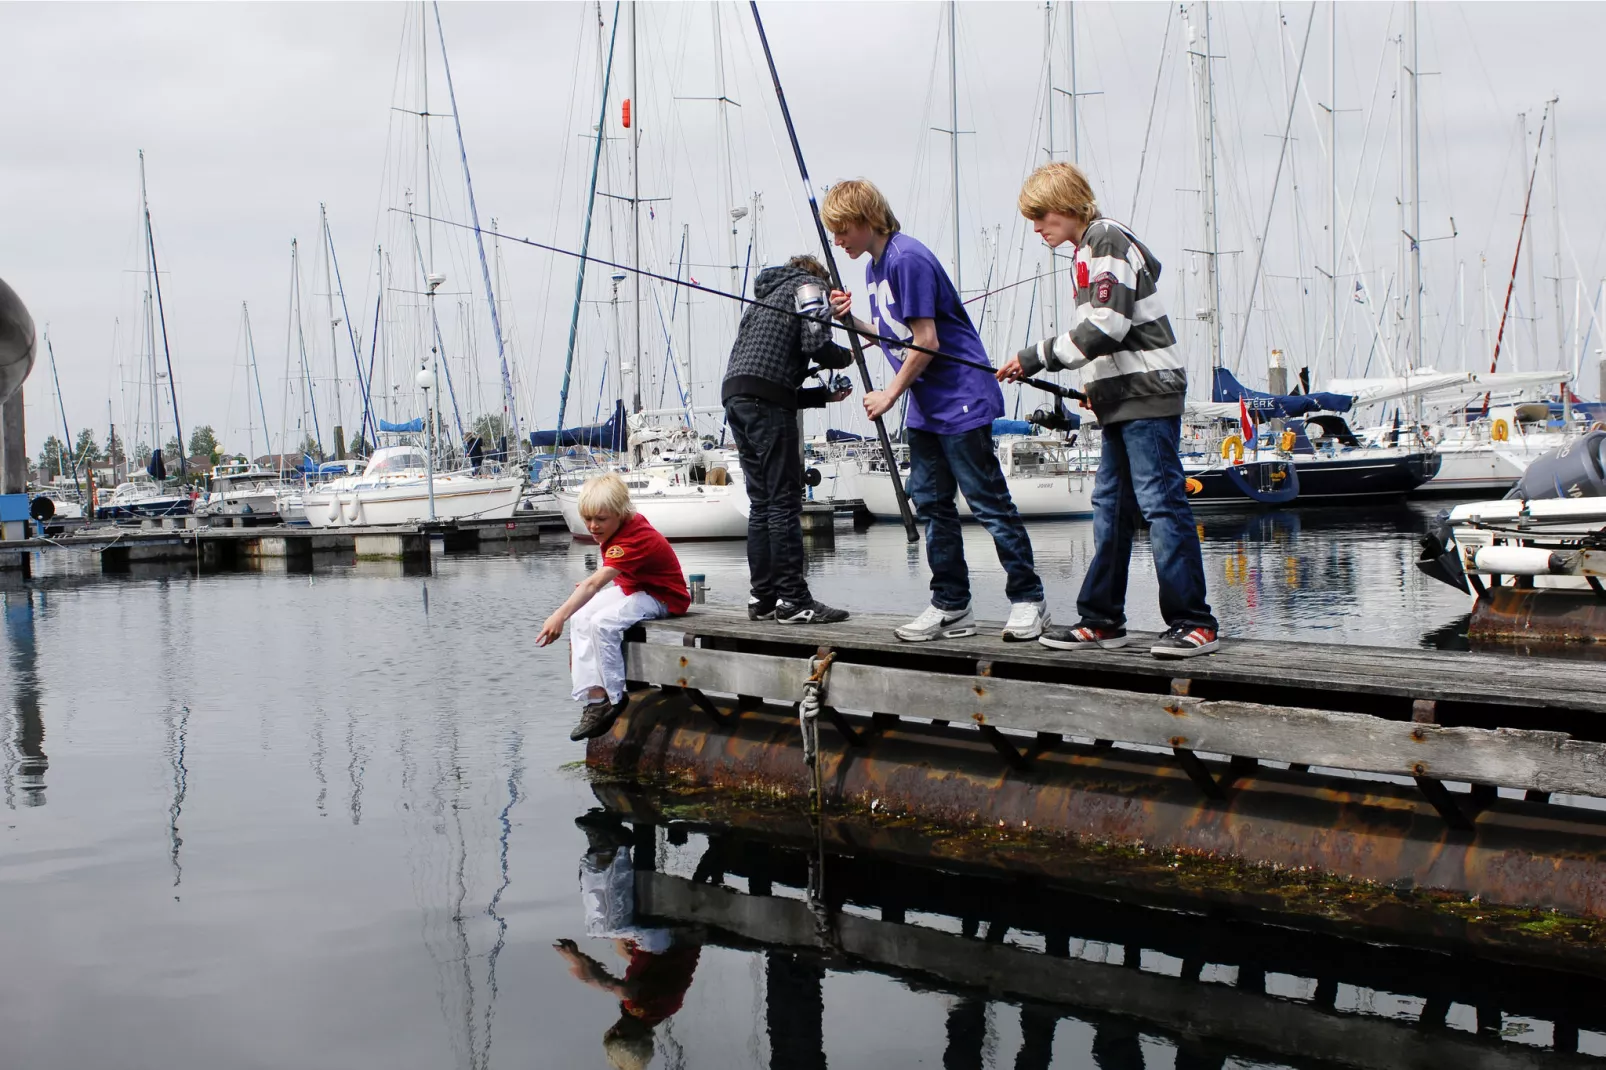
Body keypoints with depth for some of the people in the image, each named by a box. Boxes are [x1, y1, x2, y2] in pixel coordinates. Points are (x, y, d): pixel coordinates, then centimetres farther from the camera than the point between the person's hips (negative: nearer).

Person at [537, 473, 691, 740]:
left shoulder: (634, 540, -32)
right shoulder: (622, 525, -2)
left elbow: (594, 583, -43)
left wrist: (560, 615, -51)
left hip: (662, 598, -10)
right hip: (630, 588, 10)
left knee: (603, 623, -29)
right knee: (581, 618, -5)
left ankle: (614, 702, -16)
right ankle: (595, 697, -12)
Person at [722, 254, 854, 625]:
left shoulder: (763, 298, 35)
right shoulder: (807, 285, 11)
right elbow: (815, 344, -7)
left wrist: (825, 394, 28)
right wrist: (846, 357, 13)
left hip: (735, 396, 8)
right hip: (765, 401, -8)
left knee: (761, 503, 11)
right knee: (785, 503, -7)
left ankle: (763, 599, 11)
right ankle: (794, 601, -8)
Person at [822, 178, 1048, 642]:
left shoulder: (907, 259, -17)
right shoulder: (874, 266, 13)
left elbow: (925, 342, -19)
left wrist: (889, 395, -11)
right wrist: (855, 320, 4)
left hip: (962, 401, -10)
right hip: (924, 408, 10)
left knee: (989, 502, -5)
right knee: (931, 504, 8)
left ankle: (1028, 599, 3)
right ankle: (951, 607, 13)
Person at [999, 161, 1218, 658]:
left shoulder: (1107, 238, -11)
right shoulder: (1089, 249, 19)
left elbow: (1106, 325, -21)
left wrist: (1038, 357, -17)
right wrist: (1097, 384, 17)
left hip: (1148, 394, -10)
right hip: (1124, 400, 10)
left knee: (1161, 503, -10)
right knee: (1110, 507, 10)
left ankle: (1194, 622, -7)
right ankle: (1102, 620, 15)